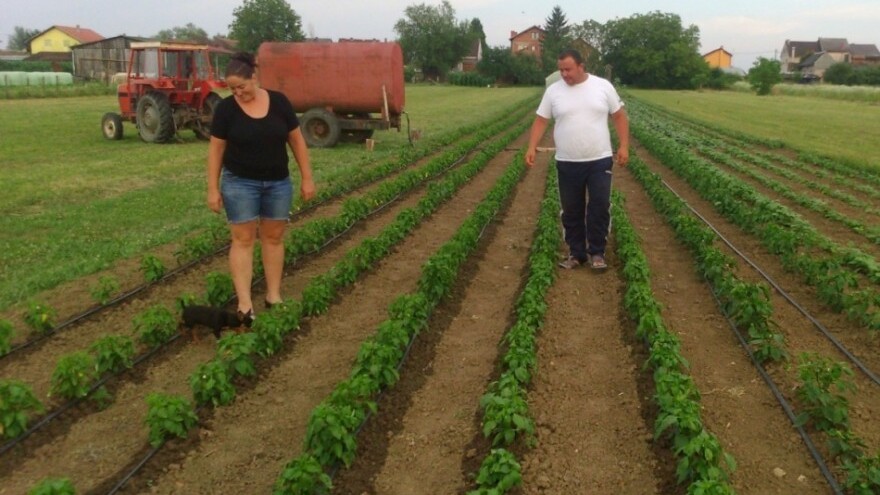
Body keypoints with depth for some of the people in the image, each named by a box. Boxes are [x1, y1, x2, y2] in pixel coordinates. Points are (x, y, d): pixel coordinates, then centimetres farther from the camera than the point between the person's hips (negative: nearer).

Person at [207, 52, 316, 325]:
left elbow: (297, 141, 2)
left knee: (274, 237, 8)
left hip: (278, 183, 2)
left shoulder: (279, 102, -4)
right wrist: (213, 188, -6)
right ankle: (244, 303, -1)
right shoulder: (226, 108, -7)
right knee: (243, 240, -2)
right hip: (240, 183, -2)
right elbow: (216, 149, -2)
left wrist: (307, 178, -1)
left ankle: (274, 295, 19)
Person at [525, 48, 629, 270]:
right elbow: (540, 121, 0)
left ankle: (597, 253, 14)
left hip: (600, 160, -1)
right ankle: (576, 253, 21)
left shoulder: (603, 86, -2)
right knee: (571, 211, 8)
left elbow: (619, 117, 4)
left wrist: (624, 146, -4)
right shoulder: (553, 90, 0)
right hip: (567, 163, 1)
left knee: (600, 207, -1)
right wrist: (532, 148, -13)